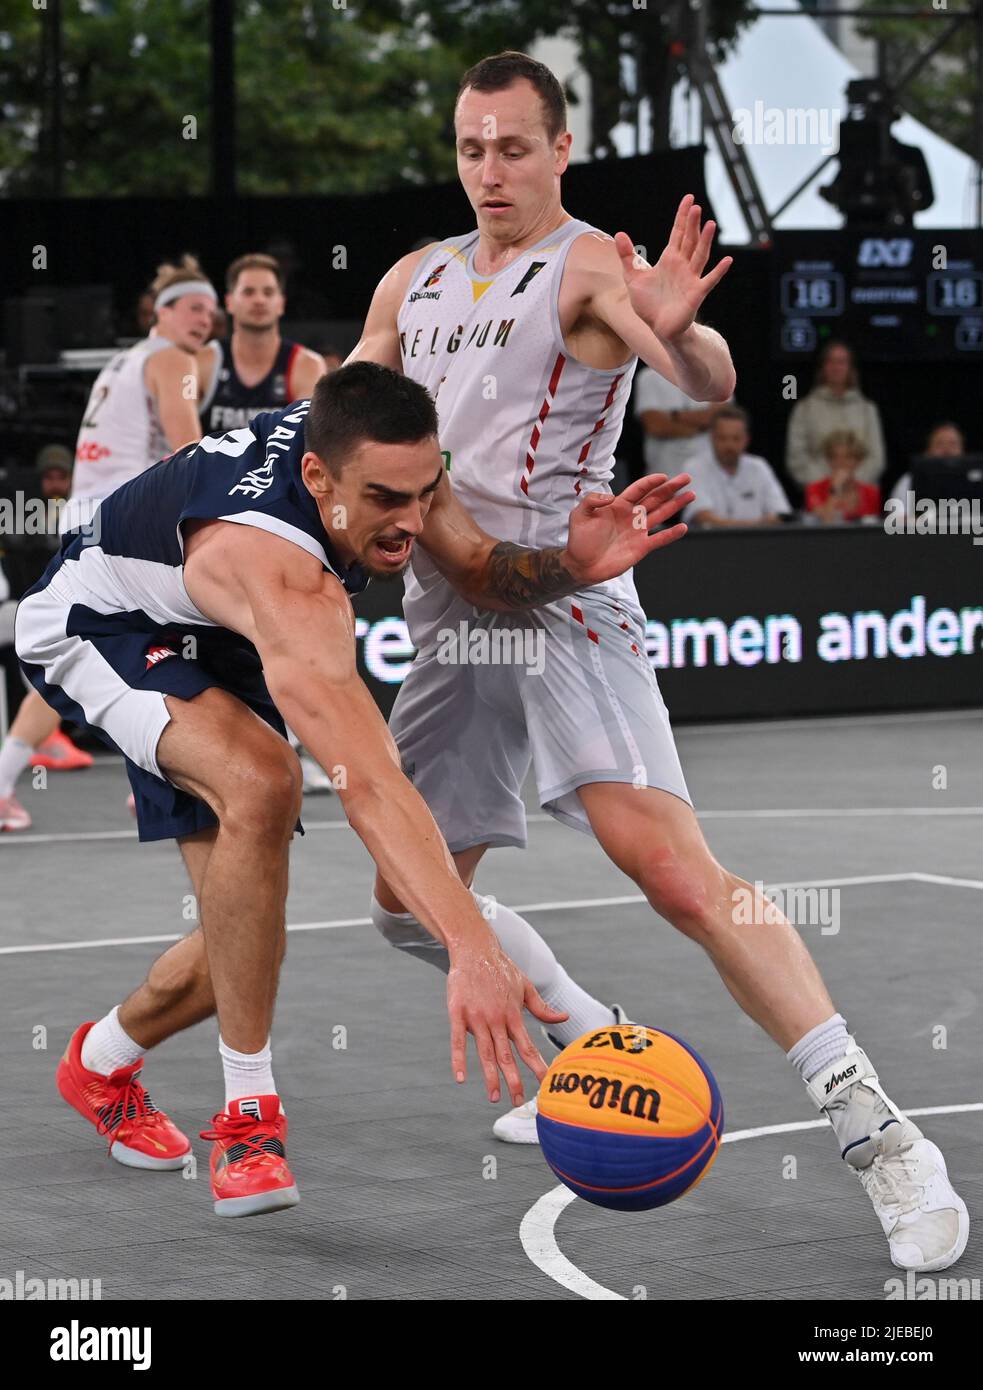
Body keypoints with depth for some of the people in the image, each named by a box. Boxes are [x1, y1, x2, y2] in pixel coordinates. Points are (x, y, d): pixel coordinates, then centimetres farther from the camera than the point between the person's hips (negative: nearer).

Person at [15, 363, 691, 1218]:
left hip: (204, 637, 8)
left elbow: (482, 571, -6)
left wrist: (572, 566, -30)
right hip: (90, 626, -8)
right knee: (260, 783, -36)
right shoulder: (284, 578, -45)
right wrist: (472, 952, -65)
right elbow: (368, 784, -56)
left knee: (246, 938, 3)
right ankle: (250, 1113, -24)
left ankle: (102, 1063, 33)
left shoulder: (380, 449, -22)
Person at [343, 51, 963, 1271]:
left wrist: (679, 336, -45)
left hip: (556, 600, -8)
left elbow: (711, 385, -22)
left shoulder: (590, 265, -6)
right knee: (412, 906, 11)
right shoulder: (415, 282, 16)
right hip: (445, 613, 8)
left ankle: (877, 1136, -24)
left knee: (674, 872, -23)